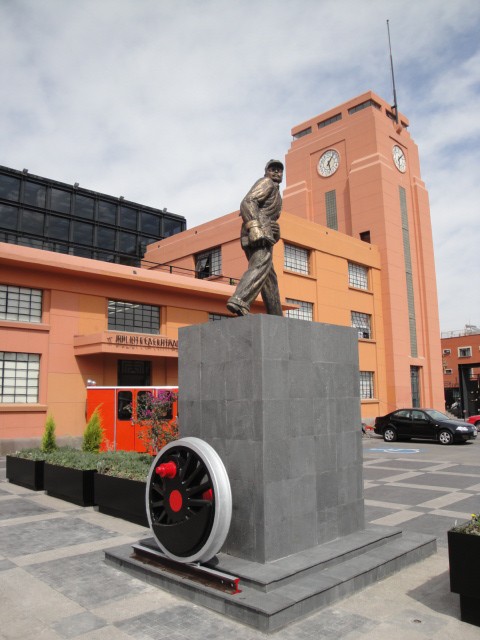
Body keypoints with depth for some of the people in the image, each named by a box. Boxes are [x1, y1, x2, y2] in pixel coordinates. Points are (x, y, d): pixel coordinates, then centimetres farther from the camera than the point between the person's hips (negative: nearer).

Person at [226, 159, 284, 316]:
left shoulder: (273, 192, 36)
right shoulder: (266, 183, 6)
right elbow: (247, 202, -12)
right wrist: (255, 228, -24)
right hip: (258, 233, -10)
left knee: (269, 278, 8)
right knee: (261, 267, -28)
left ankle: (276, 317, 9)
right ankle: (239, 301, -47)